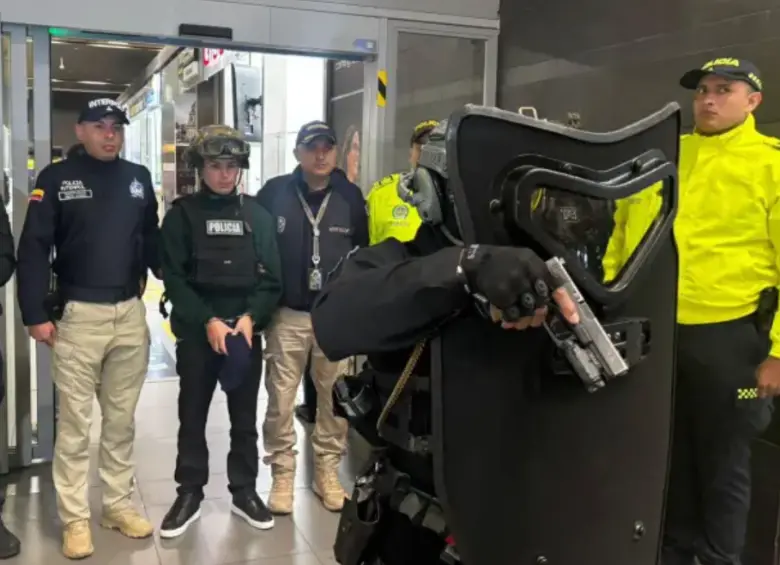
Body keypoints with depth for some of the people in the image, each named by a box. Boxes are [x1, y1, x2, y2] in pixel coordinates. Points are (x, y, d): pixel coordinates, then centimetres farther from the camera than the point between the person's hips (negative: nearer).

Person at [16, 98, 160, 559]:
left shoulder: (139, 178, 9)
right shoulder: (57, 179, -2)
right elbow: (33, 250, -5)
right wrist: (37, 314, -10)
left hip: (131, 314, 4)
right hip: (77, 315, -3)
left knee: (122, 419, 13)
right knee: (75, 422, 3)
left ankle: (119, 504, 25)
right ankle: (75, 518, 14)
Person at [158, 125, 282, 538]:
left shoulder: (257, 215, 7)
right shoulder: (182, 214, 0)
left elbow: (271, 278, 2)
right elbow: (174, 278, -7)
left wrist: (250, 318, -13)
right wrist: (208, 321, -16)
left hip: (248, 331, 2)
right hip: (196, 332, -2)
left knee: (245, 417, 11)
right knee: (192, 416, 8)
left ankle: (244, 491, 24)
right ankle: (190, 493, 21)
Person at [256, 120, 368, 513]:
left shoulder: (350, 196, 3)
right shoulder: (274, 193, -3)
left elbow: (364, 252, 11)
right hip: (287, 315, -1)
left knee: (335, 398, 9)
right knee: (281, 400, 4)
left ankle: (327, 471, 24)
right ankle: (282, 474, 18)